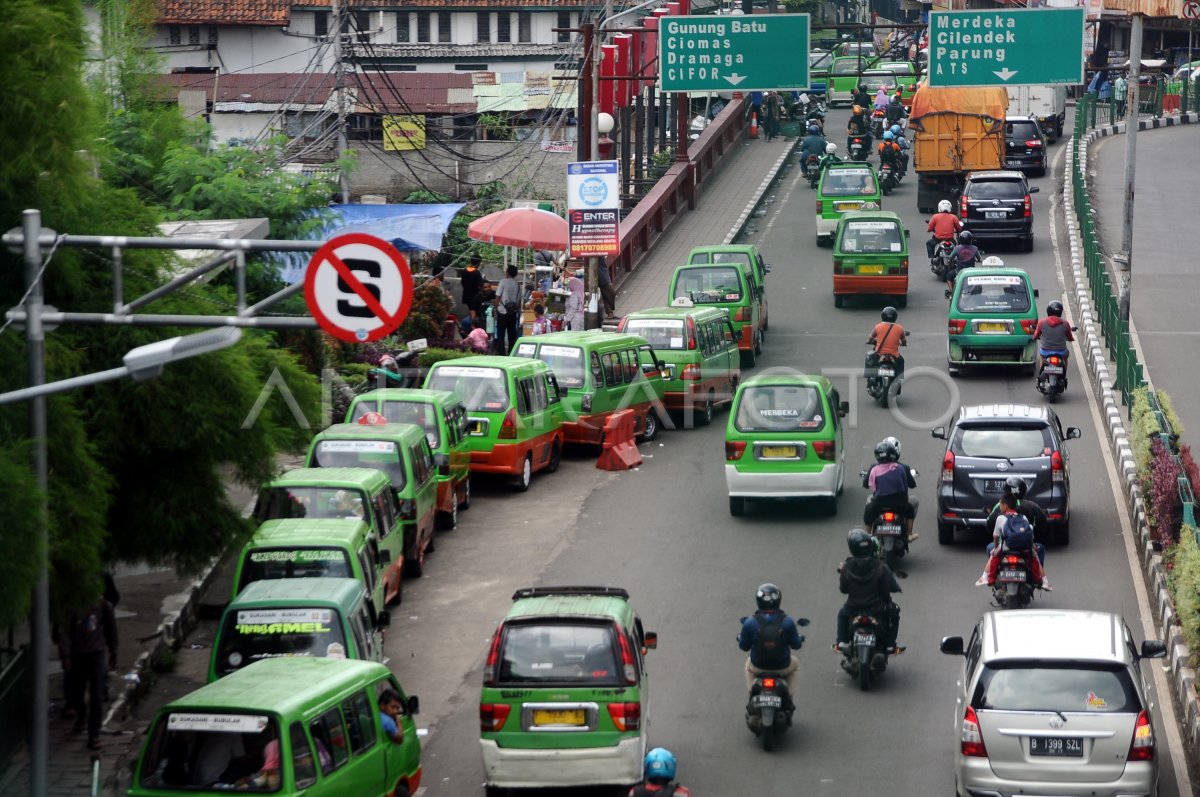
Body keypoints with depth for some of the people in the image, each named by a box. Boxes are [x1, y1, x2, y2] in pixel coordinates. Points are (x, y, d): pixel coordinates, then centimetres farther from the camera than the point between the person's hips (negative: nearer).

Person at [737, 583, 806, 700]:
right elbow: (796, 645, -6)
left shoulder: (750, 623, -17)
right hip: (782, 668, -1)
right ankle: (789, 697, 29)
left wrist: (740, 637, 18)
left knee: (749, 663, 38)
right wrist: (799, 637, 17)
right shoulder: (787, 621, -17)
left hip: (758, 667, 1)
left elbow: (744, 646, -5)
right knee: (795, 664, 35)